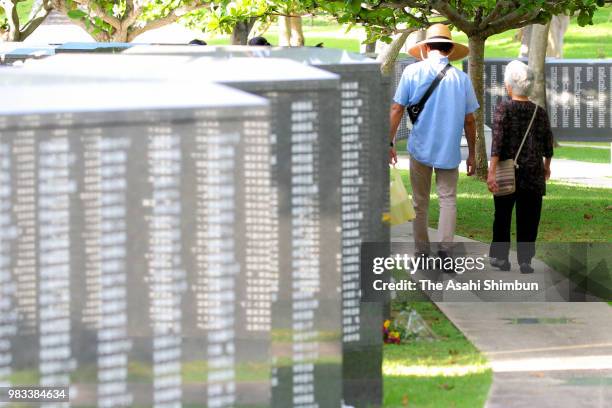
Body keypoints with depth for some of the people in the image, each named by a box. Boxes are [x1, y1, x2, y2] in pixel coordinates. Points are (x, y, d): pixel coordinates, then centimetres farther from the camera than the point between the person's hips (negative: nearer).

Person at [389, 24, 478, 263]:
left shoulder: (413, 72, -5)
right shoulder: (461, 79, -3)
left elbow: (397, 110, -5)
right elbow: (469, 120, 2)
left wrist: (390, 143, 2)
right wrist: (471, 154, 11)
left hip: (420, 149, 0)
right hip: (449, 151, 0)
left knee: (420, 202, 11)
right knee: (448, 199, 7)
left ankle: (422, 253, 16)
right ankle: (445, 247, -10)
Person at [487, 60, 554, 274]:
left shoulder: (504, 109, -9)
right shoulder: (540, 112, 1)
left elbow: (497, 140, -17)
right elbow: (548, 144, 9)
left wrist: (492, 172, -19)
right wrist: (547, 166, 26)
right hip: (533, 172, 1)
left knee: (503, 215, 12)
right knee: (528, 217, 5)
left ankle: (500, 256, 17)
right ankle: (525, 259, 2)